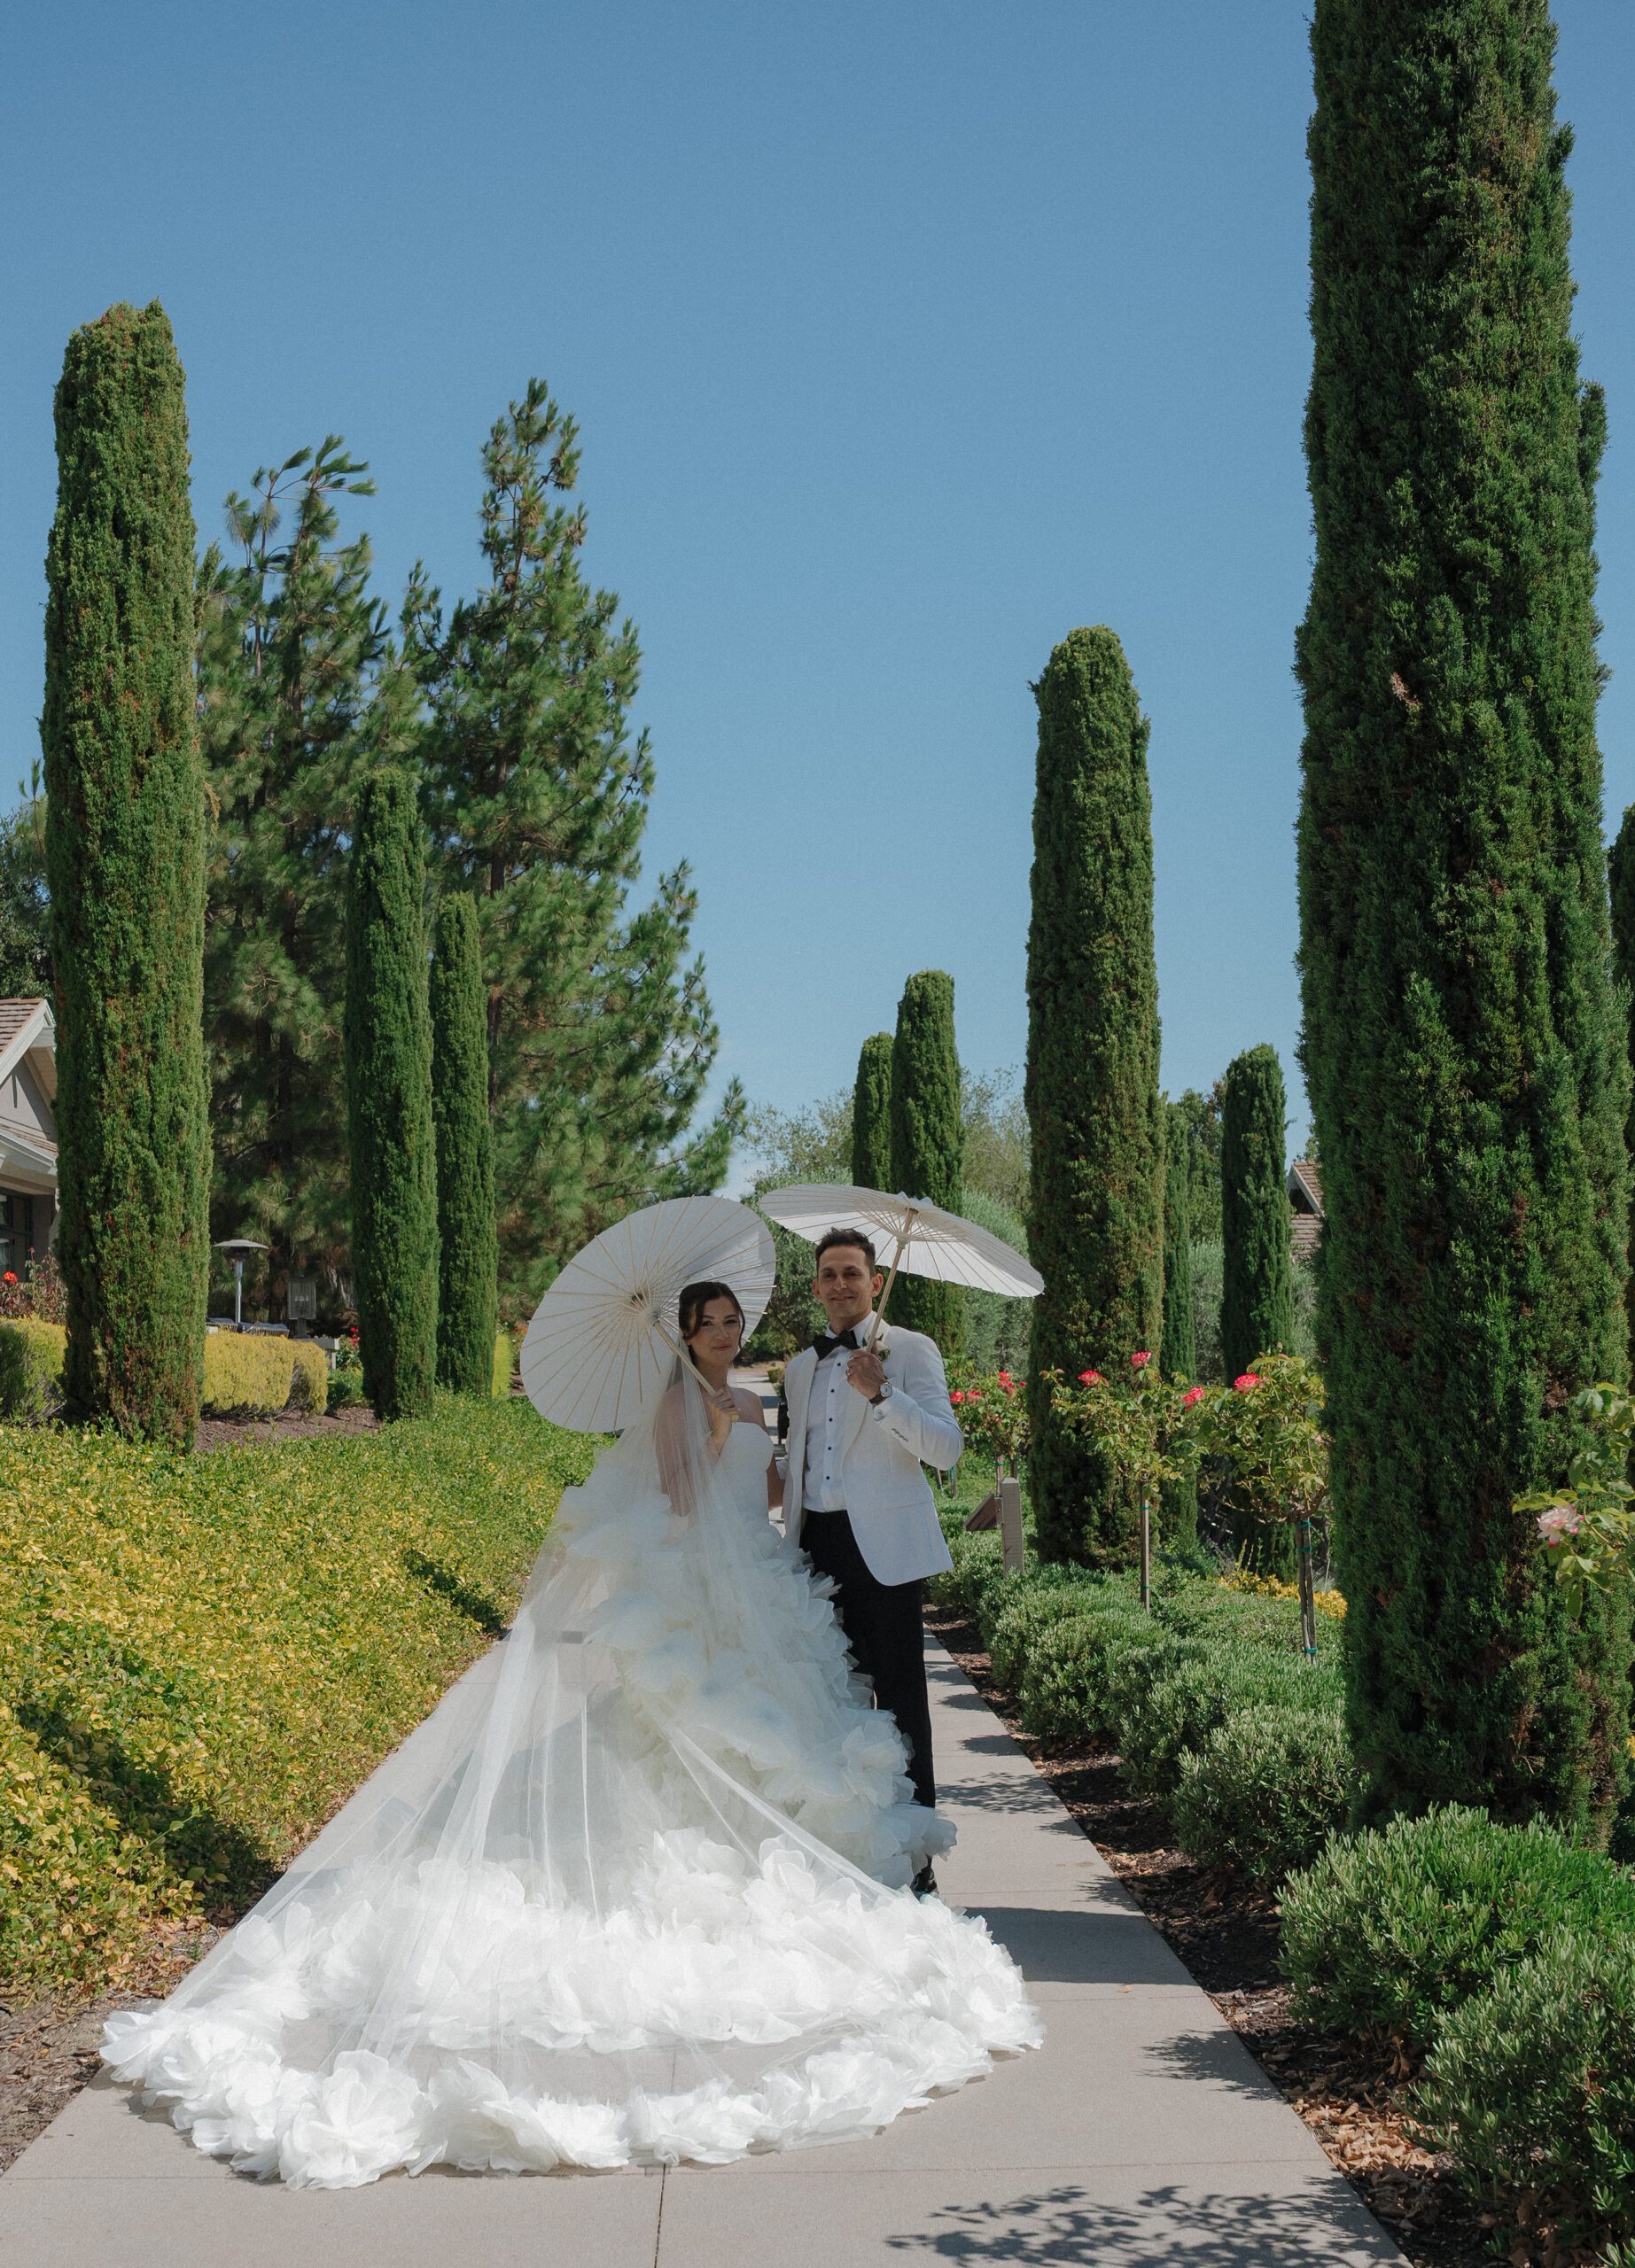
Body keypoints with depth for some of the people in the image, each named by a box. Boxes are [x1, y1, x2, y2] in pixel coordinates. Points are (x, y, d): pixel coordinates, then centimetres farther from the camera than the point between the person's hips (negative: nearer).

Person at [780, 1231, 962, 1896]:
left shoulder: (911, 1351, 0)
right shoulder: (801, 1368, 17)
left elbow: (946, 1448, -11)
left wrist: (881, 1393, -23)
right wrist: (790, 1543, 19)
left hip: (884, 1546, -5)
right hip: (821, 1543, 5)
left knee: (901, 1701, -4)